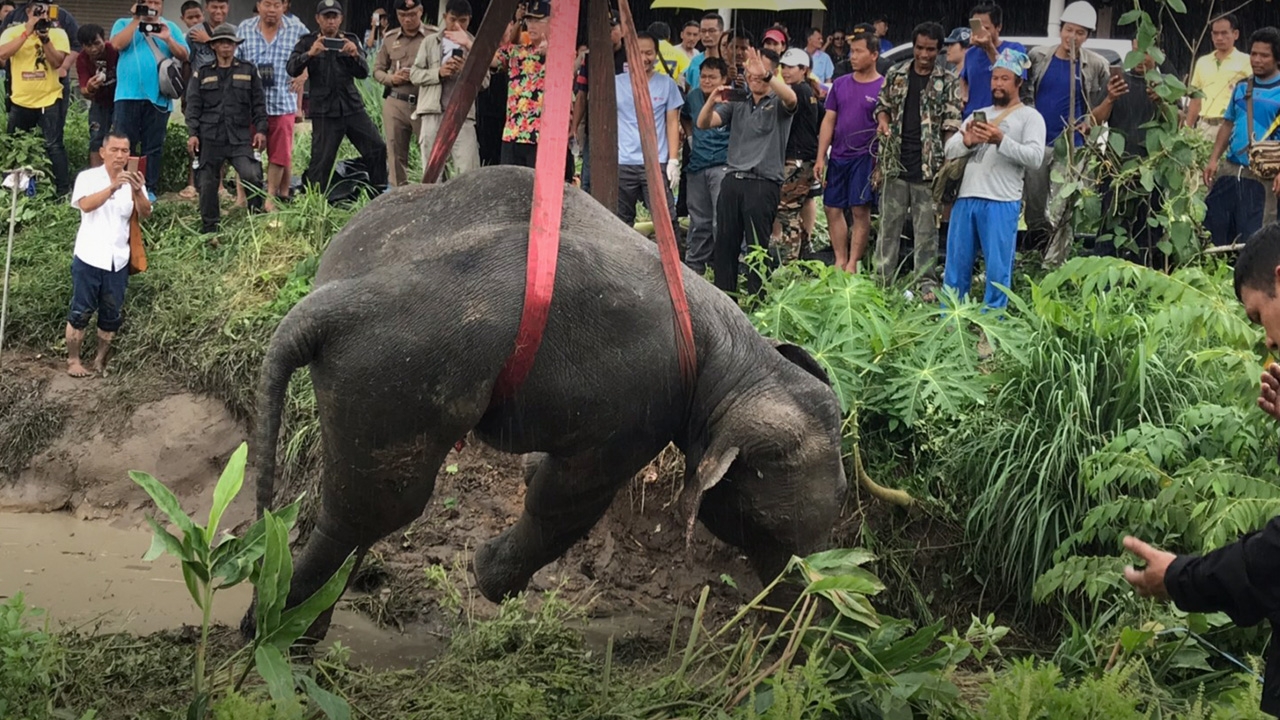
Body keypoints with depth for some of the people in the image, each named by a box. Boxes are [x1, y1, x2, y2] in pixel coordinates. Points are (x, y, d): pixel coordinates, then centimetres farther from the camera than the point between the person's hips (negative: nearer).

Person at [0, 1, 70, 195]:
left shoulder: (58, 33, -1)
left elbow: (57, 62, -12)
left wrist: (44, 37, -22)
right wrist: (28, 32, -20)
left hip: (49, 99, -3)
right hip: (20, 101, 3)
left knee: (53, 145, -11)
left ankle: (63, 191, -9)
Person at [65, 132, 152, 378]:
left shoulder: (133, 181, 5)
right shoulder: (88, 177, -5)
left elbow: (145, 213, -9)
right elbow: (86, 205, -25)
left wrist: (138, 192, -30)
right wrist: (113, 187, -39)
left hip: (118, 260, 4)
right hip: (89, 256, -4)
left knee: (112, 315, 8)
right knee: (80, 311, -1)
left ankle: (101, 361, 18)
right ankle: (73, 360, 7)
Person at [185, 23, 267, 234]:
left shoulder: (248, 71, 12)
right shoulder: (202, 73, 11)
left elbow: (259, 103, 11)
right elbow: (192, 106, 8)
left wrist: (260, 130, 1)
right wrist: (192, 134, -2)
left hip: (240, 137, -1)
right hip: (210, 138, 1)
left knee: (252, 176, -19)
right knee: (208, 184, 4)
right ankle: (208, 228, 15)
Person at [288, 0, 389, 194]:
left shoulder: (350, 40, 12)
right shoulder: (307, 42, 4)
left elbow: (363, 73, 2)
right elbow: (292, 70, -9)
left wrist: (355, 55, -19)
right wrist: (310, 54, -27)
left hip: (352, 107, 3)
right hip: (324, 111, -3)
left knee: (377, 148, -4)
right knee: (321, 160, -6)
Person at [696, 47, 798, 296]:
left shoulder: (777, 105, 4)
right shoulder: (736, 105, 17)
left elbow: (791, 98, -21)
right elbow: (703, 123, 7)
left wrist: (766, 75, -35)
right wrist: (713, 100, -14)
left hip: (764, 183, -5)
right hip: (733, 180, 5)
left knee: (757, 246, -3)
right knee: (725, 243, 6)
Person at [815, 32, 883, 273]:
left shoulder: (884, 87, -3)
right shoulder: (840, 84, 10)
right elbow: (829, 121, 11)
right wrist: (821, 157, 5)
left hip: (865, 157, -5)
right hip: (838, 156, 5)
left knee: (861, 210, -4)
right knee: (833, 209, 6)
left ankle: (853, 264, 2)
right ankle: (840, 261, 16)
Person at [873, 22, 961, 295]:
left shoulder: (948, 82, 1)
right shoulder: (896, 76, 9)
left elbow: (952, 124, -2)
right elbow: (883, 105, 19)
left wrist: (947, 163, -10)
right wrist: (883, 120, -5)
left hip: (928, 166, -3)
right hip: (896, 162, 3)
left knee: (926, 227, 1)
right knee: (889, 223, 7)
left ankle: (926, 283, 7)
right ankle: (882, 280, 14)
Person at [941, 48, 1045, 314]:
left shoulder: (1030, 117, 6)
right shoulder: (978, 114, 23)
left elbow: (1035, 156, -9)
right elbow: (949, 150, 15)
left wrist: (1001, 140, -20)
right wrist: (966, 142, -7)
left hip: (1002, 203, -5)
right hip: (966, 199, 5)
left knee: (998, 269, -4)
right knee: (956, 265, 7)